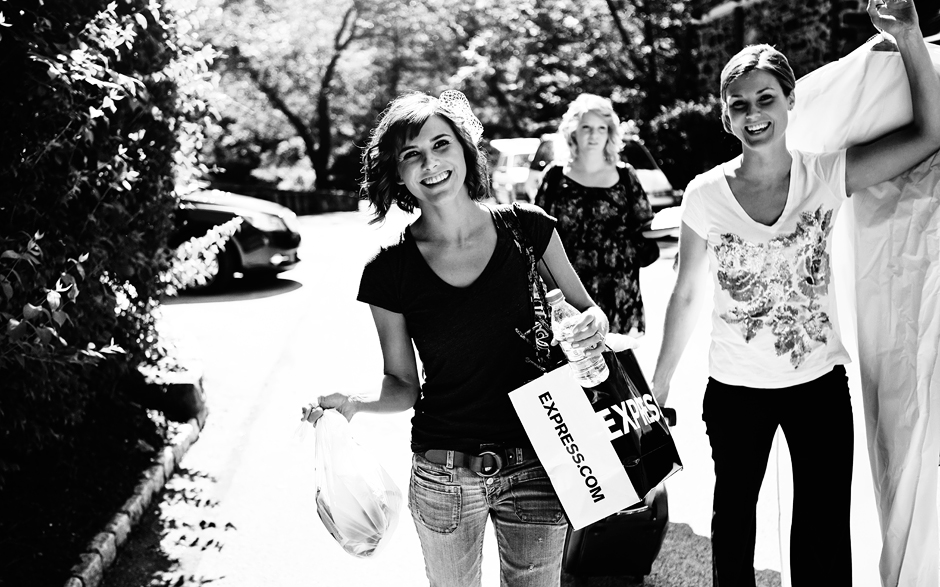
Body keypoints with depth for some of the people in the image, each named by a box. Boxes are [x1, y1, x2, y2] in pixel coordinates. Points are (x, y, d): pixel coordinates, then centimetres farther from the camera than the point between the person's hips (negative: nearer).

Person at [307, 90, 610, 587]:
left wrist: (594, 325, -14)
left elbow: (585, 310, 8)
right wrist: (353, 403, -19)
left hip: (532, 469, 1)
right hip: (442, 476, 0)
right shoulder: (390, 270, -7)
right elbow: (403, 386, 1)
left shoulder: (526, 228, -6)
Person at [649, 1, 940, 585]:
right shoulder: (706, 195, -11)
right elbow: (686, 296, -2)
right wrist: (659, 384, 4)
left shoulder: (826, 174, -9)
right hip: (735, 388, 0)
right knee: (734, 514, 19)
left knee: (825, 536, 7)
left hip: (820, 382, 0)